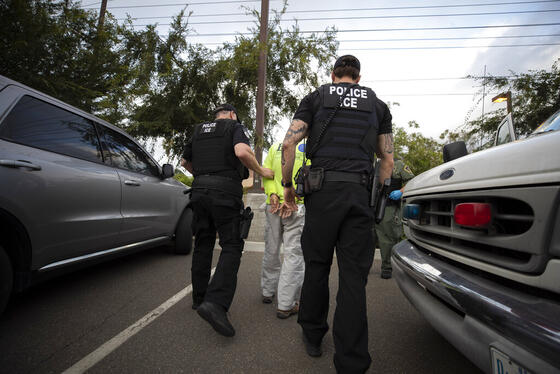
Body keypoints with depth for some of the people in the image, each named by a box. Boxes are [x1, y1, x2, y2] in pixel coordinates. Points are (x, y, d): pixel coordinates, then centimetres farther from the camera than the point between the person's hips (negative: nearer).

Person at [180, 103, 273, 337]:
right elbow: (241, 152, -17)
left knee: (203, 244, 14)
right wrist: (261, 171, -4)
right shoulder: (235, 127, 4)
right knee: (231, 246, -5)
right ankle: (215, 303, -19)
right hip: (225, 191, -6)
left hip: (199, 190, 6)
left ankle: (199, 298, 24)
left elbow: (185, 162, 29)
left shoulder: (198, 131, 21)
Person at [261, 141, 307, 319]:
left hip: (273, 205, 4)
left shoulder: (275, 147, 15)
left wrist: (272, 194, -7)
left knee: (271, 250, 16)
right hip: (298, 207, -4)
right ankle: (286, 304, 2)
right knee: (294, 254, -1)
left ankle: (268, 291, 32)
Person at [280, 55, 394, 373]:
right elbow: (387, 159, 13)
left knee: (317, 266, 13)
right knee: (353, 277, 3)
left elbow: (289, 143, -1)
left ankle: (313, 336, 30)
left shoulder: (315, 98, 12)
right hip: (360, 193, 2)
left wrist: (288, 184, 8)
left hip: (322, 191, -1)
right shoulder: (378, 105, 18)